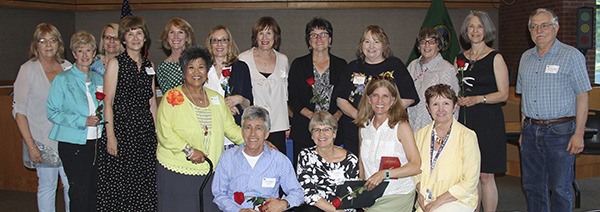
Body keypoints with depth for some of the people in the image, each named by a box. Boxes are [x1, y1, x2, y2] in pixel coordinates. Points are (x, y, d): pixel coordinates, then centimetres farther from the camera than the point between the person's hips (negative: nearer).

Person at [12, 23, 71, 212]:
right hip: (43, 141, -3)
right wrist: (30, 145, -13)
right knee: (47, 186, 6)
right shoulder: (28, 69, -7)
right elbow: (19, 111, -8)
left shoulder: (68, 67, 3)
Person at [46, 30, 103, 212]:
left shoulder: (98, 78, 11)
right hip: (73, 143, -5)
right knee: (79, 191, -3)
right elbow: (52, 112, -9)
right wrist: (82, 121, -18)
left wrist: (101, 115, -1)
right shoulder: (62, 79, -4)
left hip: (95, 141, 5)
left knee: (94, 189, 9)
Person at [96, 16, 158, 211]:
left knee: (144, 184, 7)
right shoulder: (115, 63, -2)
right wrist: (110, 136, -14)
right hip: (121, 128, -5)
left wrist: (158, 132, 8)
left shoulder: (148, 66, 13)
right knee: (118, 184, -1)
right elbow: (108, 103, -7)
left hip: (145, 130, 5)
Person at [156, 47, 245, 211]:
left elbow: (230, 127, 14)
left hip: (209, 173, 4)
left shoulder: (217, 99, 13)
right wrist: (189, 150, -19)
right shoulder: (172, 97, -3)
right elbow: (164, 132, -11)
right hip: (176, 172, -4)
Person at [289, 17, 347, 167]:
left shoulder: (341, 65, 11)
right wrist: (311, 115, -11)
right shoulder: (299, 65, 8)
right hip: (304, 130, 0)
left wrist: (336, 117, -8)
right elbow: (292, 99, 3)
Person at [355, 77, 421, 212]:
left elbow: (416, 166, -12)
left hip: (398, 195, -4)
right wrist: (361, 185, 1)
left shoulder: (401, 126, -6)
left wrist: (385, 174, -22)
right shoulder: (364, 127, 8)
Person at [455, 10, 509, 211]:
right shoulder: (460, 58, 12)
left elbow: (503, 94, -5)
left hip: (488, 121, -4)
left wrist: (478, 99, -18)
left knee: (485, 176, -3)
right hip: (465, 119, 4)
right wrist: (457, 98, -2)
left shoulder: (495, 58, -1)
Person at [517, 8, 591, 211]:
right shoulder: (526, 57, 13)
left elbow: (582, 97, -7)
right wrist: (524, 129, 13)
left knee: (560, 189, -1)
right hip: (531, 131, 6)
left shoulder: (571, 55, -4)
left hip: (560, 131, -5)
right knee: (532, 186, 12)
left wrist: (578, 134, -12)